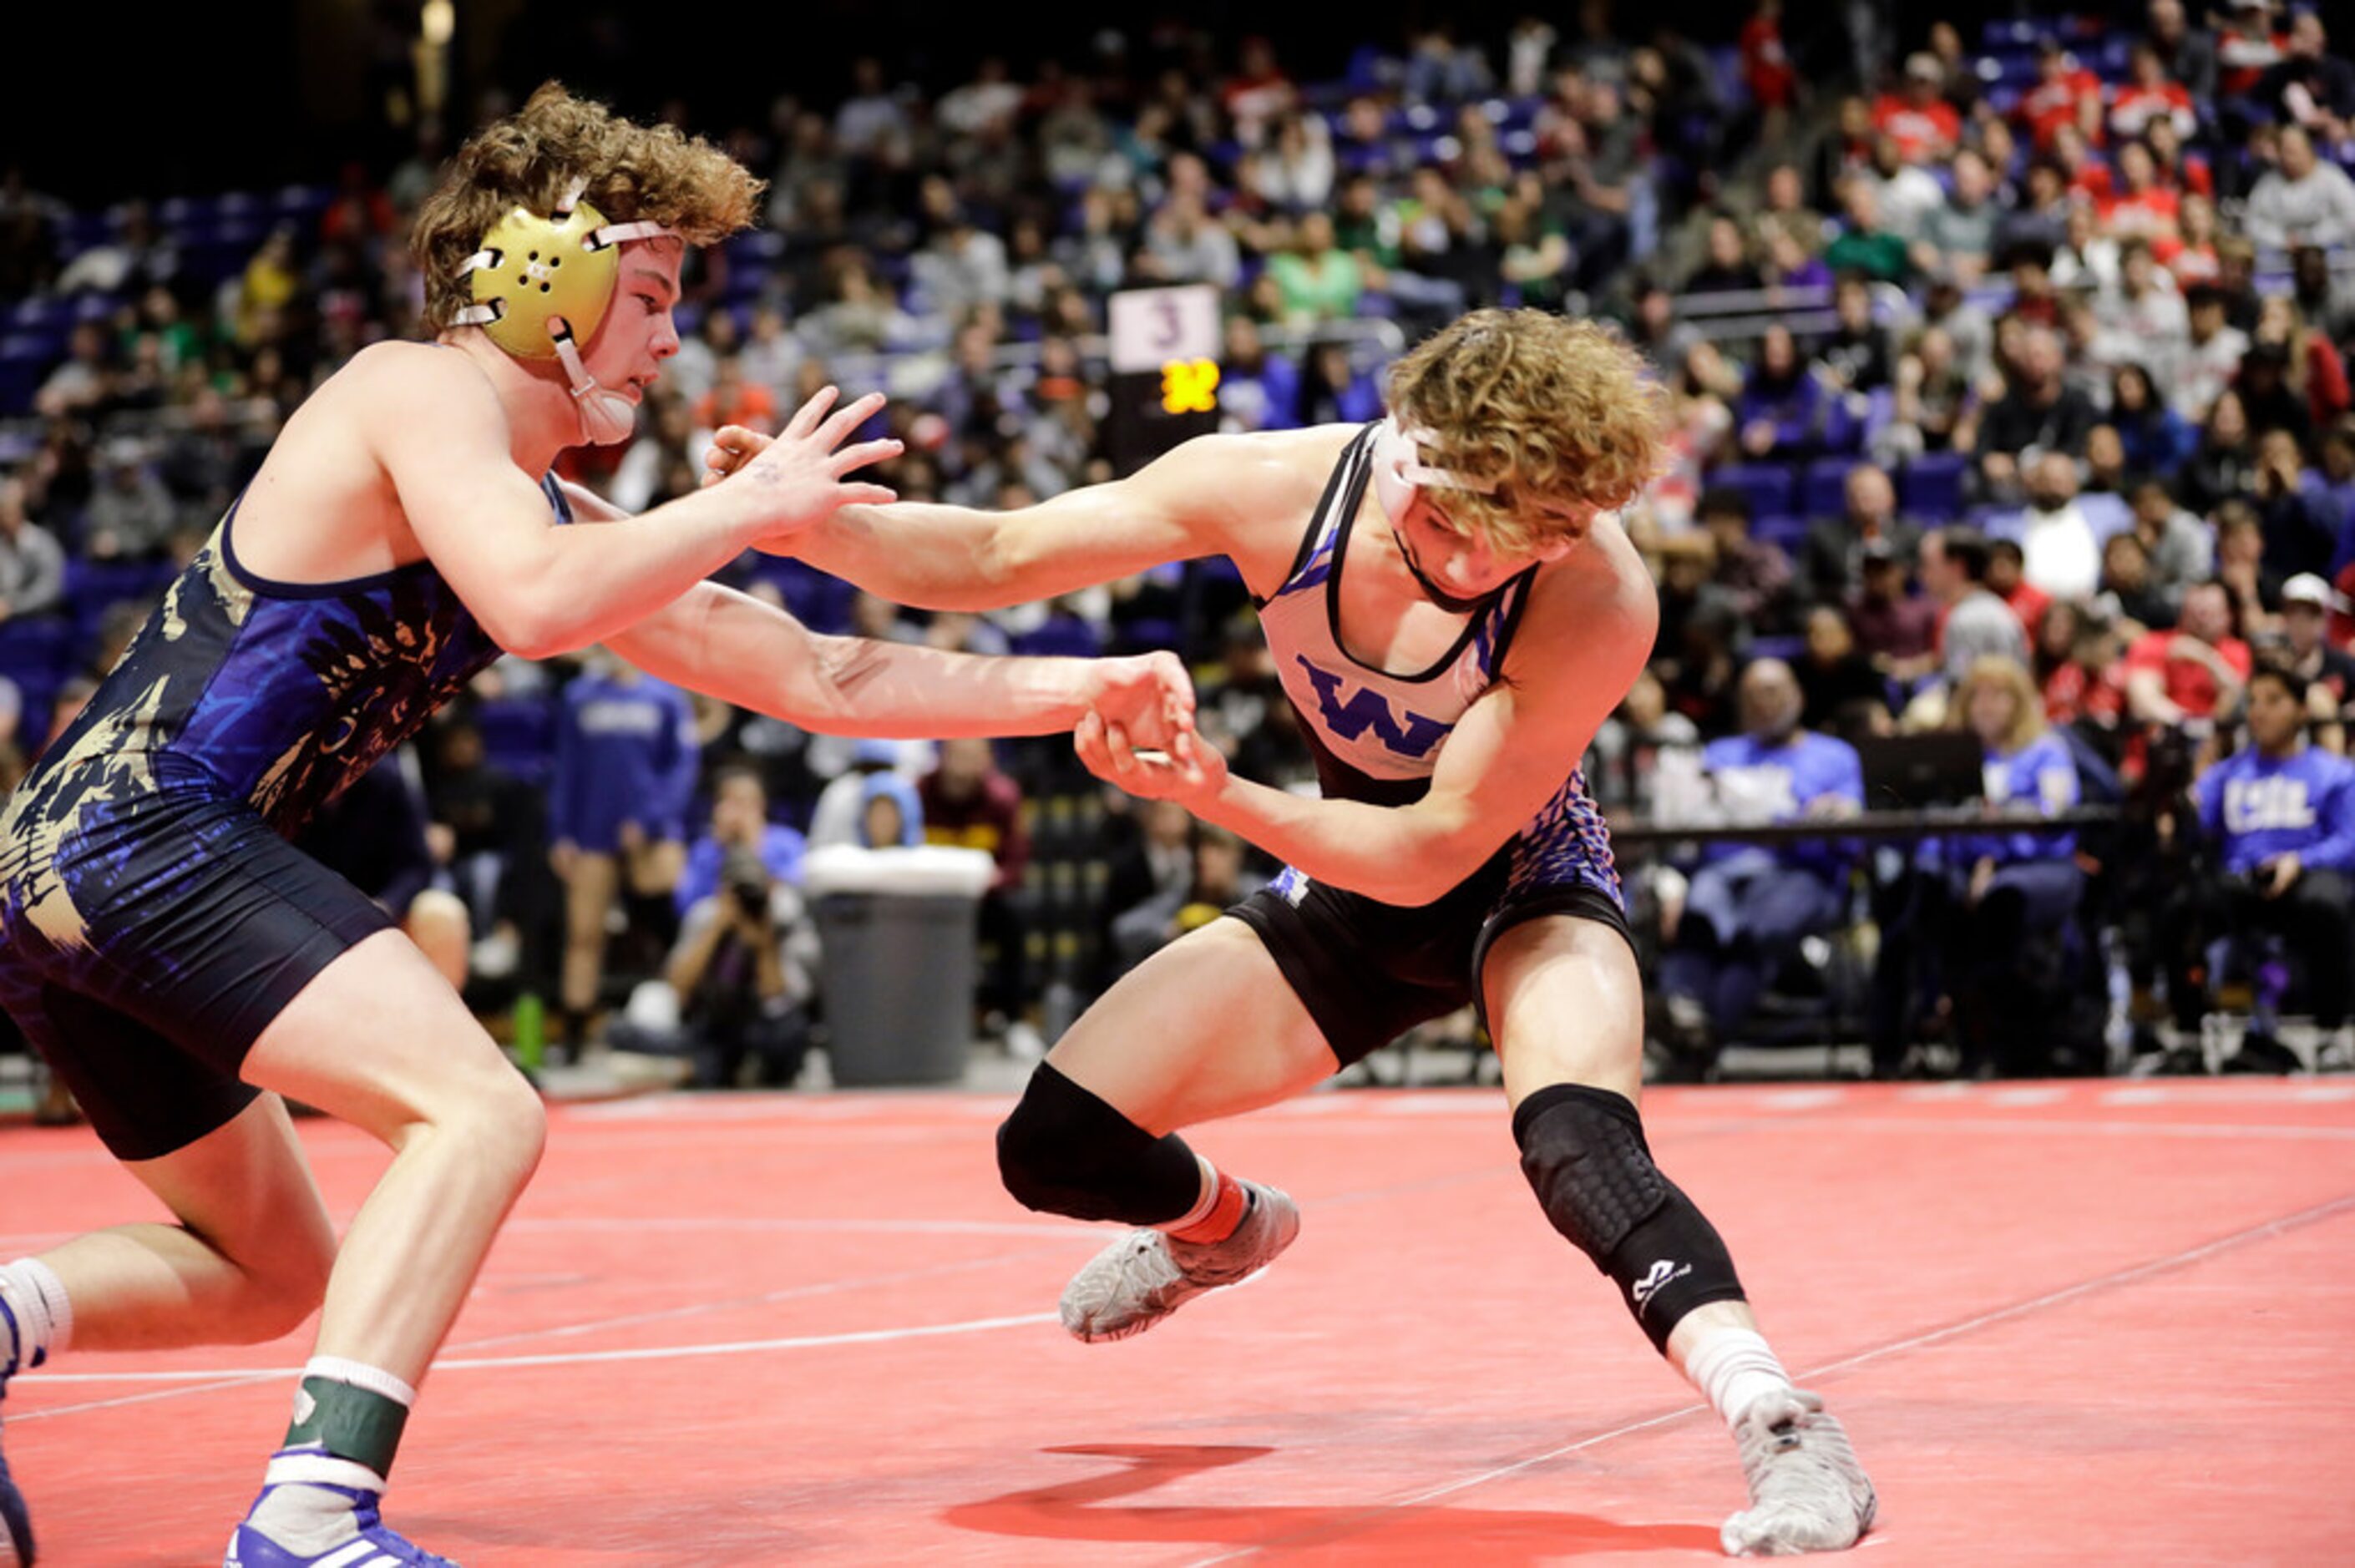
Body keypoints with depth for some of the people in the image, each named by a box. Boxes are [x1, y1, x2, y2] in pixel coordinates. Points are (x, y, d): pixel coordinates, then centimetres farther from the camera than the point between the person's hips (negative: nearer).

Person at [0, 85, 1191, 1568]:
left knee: (268, 1269, 20)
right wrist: (745, 509, -11)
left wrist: (1077, 687, 20)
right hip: (148, 837, -10)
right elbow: (533, 606, -25)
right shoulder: (420, 392, -5)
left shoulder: (560, 513, 21)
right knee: (480, 1113, -18)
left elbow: (814, 677, 23)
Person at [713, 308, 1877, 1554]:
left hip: (1522, 887, -4)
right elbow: (992, 557, -17)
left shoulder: (1597, 599, -35)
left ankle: (1779, 1426, -33)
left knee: (1576, 1141, -37)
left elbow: (1432, 853, -31)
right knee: (1056, 1149, 0)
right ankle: (1228, 1225, 35)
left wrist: (1218, 797, -44)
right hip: (1346, 894, 4)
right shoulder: (1278, 484, -25)